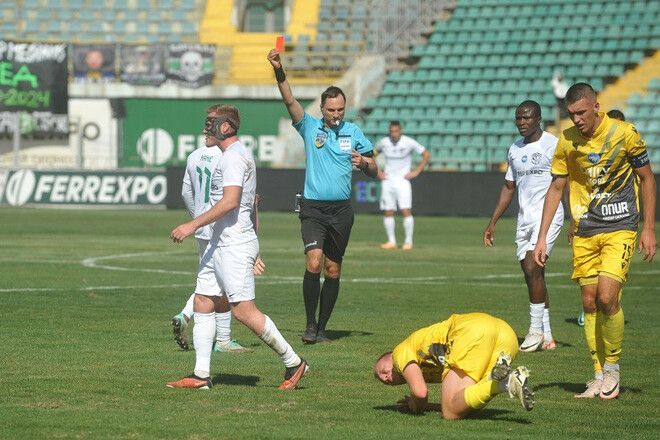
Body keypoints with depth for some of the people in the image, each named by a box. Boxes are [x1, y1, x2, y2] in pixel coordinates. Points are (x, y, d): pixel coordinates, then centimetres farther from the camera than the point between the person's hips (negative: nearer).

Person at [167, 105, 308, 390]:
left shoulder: (233, 157, -13)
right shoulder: (240, 155, 19)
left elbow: (230, 201, -25)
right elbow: (251, 202, 25)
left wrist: (194, 225, -24)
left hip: (234, 245, -11)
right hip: (220, 244, 11)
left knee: (244, 311, -9)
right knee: (202, 303, 7)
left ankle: (293, 362, 0)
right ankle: (201, 375, 6)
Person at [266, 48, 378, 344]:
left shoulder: (353, 133, 8)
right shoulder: (310, 127, 4)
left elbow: (374, 172, 11)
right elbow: (289, 100, -10)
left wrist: (363, 162, -12)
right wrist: (279, 70, -25)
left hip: (341, 210, 2)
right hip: (313, 208, -2)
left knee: (333, 271, 5)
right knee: (313, 263, -19)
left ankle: (322, 327, 15)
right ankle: (310, 325, -12)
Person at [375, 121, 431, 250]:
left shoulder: (409, 142, -7)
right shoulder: (383, 143, 1)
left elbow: (427, 155, 1)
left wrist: (416, 171, -4)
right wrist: (377, 171, 9)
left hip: (402, 181, -3)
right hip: (388, 181, 3)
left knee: (406, 211, -12)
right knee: (388, 212, 1)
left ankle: (408, 241, -4)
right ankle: (391, 241, 10)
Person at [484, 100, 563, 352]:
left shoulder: (552, 145, -7)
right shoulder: (515, 150, 14)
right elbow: (508, 187, 22)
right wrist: (493, 222, 18)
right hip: (524, 218, 7)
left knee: (532, 269, -17)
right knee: (533, 275, 6)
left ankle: (536, 331, -6)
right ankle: (547, 338, 12)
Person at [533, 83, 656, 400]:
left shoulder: (625, 134, -10)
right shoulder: (567, 141, 1)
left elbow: (646, 178, 1)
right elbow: (556, 188, 9)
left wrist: (648, 229, -3)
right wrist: (542, 236, 4)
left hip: (620, 228, -4)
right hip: (584, 231, 4)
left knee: (607, 297, -16)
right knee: (589, 303, 2)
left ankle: (612, 367, 3)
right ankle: (599, 377, 11)